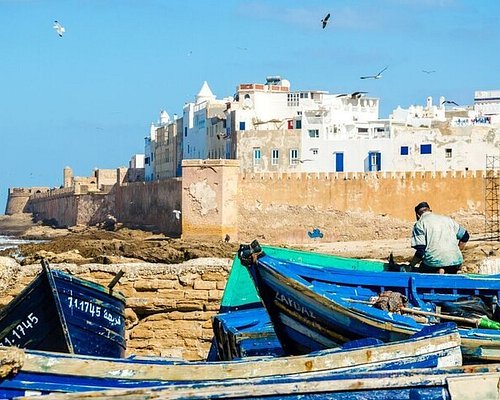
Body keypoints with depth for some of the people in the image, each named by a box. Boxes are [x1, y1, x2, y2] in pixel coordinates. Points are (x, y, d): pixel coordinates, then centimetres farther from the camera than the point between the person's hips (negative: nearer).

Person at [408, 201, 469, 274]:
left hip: (435, 261, -5)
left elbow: (420, 251, -5)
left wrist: (411, 266, 7)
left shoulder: (419, 224, 4)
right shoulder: (446, 219, 21)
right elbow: (465, 236, 24)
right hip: (454, 260, 5)